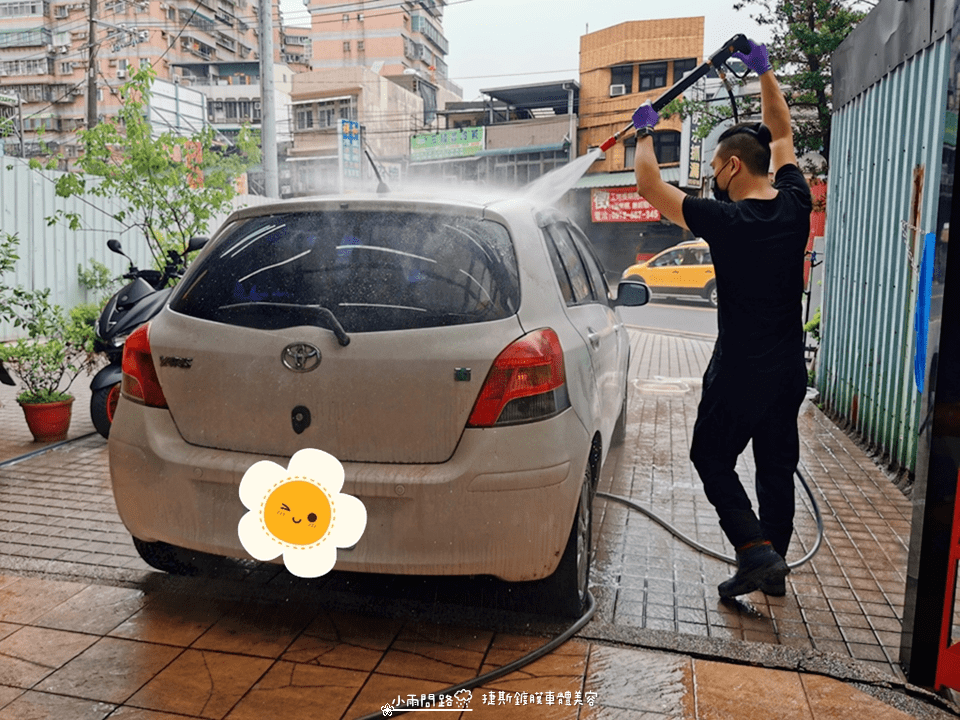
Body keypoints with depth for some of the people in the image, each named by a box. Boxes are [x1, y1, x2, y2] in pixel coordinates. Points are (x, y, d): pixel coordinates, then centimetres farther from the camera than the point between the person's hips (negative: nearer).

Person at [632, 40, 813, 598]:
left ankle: (756, 550, 0)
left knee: (713, 456, 11)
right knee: (777, 465, 16)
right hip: (789, 368, 6)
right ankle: (774, 562, 27)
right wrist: (764, 69, 20)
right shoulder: (795, 206, -2)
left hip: (740, 370, -6)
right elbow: (782, 134, 15)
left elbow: (651, 185, -8)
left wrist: (645, 134, 8)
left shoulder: (724, 220, -18)